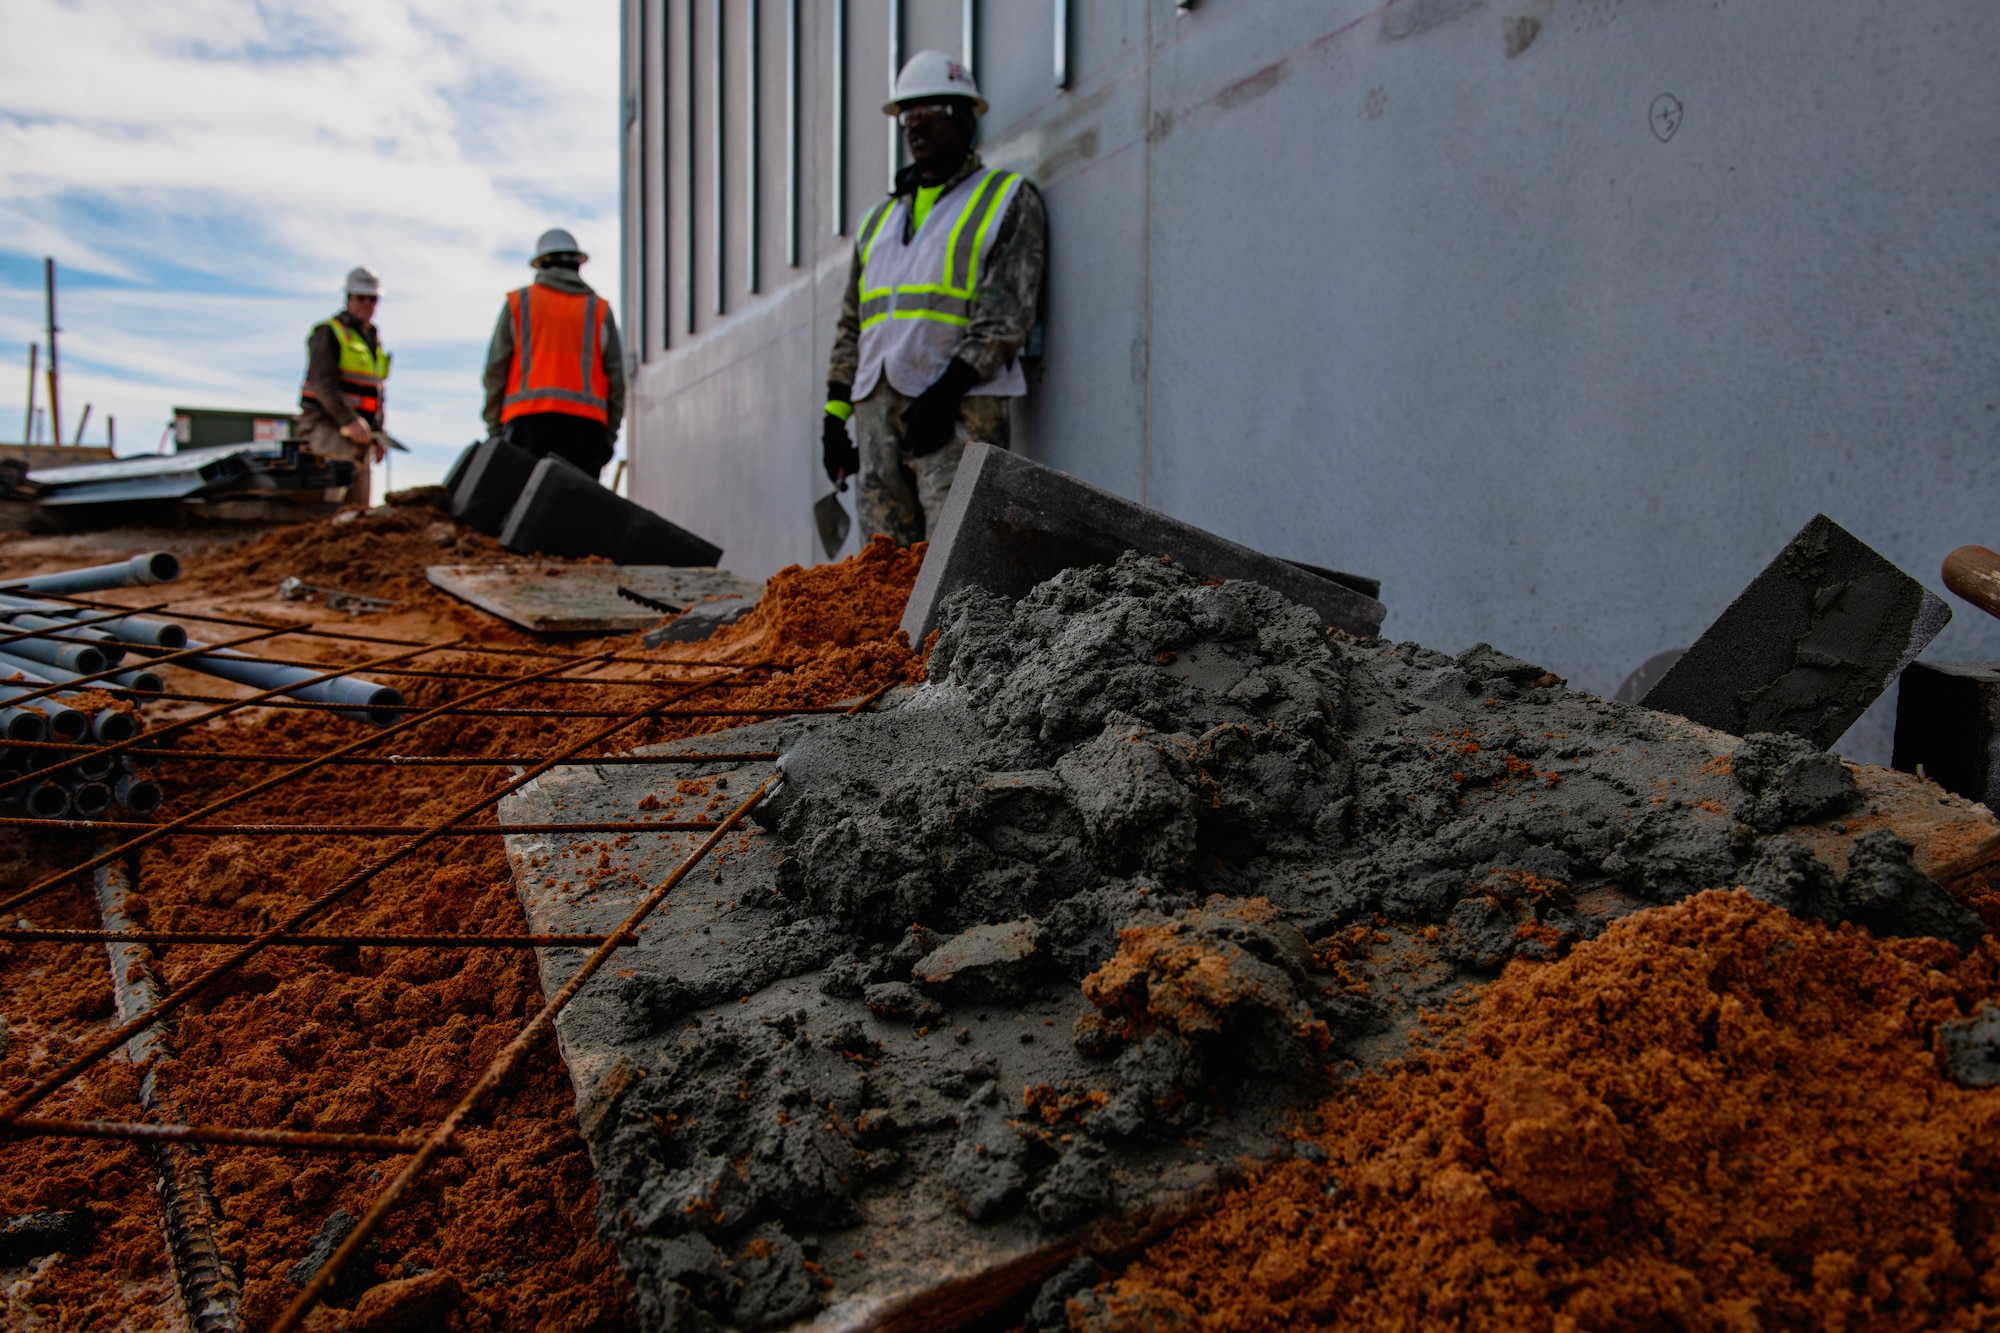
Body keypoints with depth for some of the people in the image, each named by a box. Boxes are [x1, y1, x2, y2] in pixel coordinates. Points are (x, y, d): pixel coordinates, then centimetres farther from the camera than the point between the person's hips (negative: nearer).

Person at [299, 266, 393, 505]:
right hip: (328, 426, -8)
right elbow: (322, 382, -13)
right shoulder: (328, 332, -2)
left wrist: (377, 436, 16)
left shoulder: (374, 339, 21)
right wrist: (349, 421, -21)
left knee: (360, 503, 4)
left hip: (360, 433, 8)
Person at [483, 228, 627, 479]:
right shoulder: (600, 309, 14)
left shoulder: (517, 302, 13)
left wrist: (494, 426, 9)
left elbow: (496, 368, 7)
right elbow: (616, 376, 9)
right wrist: (608, 435, 12)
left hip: (527, 420, 0)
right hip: (585, 422, 1)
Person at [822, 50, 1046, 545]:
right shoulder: (879, 218, 26)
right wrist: (835, 410, 13)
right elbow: (852, 326, 25)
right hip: (876, 406, 6)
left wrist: (949, 388, -16)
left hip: (960, 406, -5)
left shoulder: (1010, 200, 9)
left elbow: (1008, 312, -5)